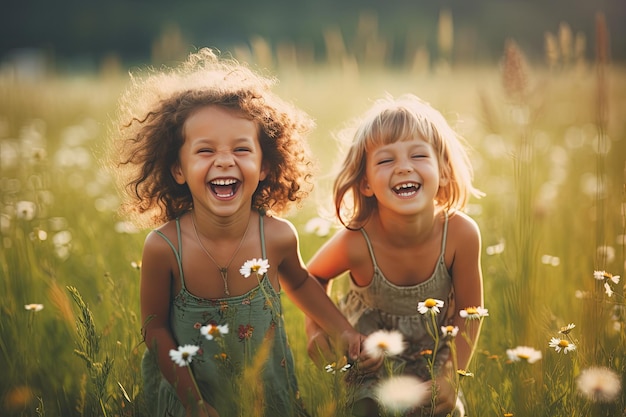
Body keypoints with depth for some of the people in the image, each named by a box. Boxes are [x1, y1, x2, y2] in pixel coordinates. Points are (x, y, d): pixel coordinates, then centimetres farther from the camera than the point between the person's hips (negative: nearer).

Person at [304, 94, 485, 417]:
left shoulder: (461, 234, -27)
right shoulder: (355, 243, -30)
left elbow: (468, 312, -12)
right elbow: (314, 277, -6)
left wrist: (449, 376, -16)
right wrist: (316, 331, -17)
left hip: (432, 354, 1)